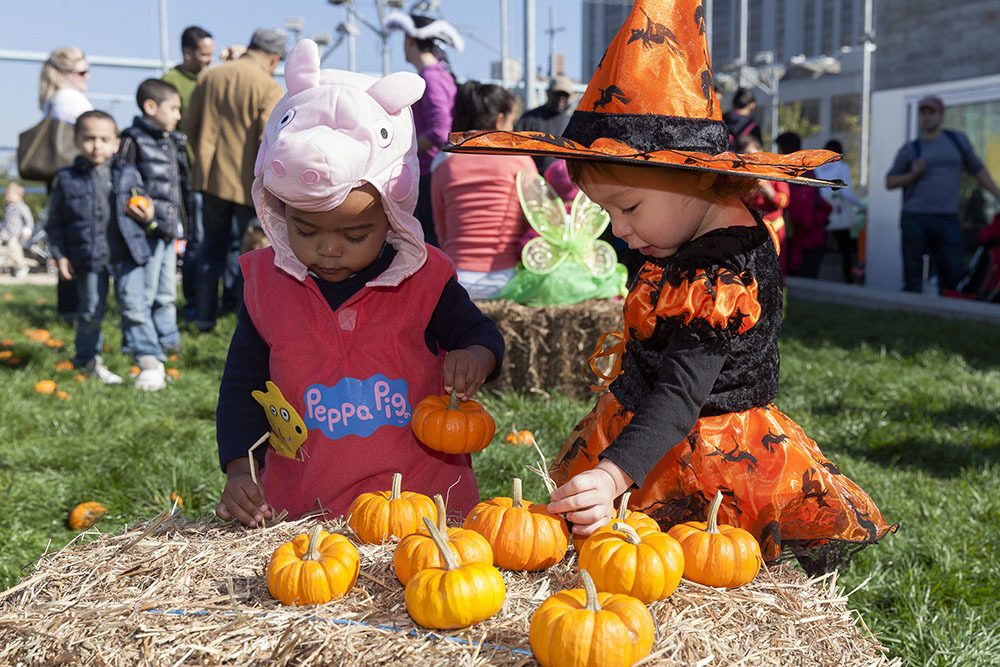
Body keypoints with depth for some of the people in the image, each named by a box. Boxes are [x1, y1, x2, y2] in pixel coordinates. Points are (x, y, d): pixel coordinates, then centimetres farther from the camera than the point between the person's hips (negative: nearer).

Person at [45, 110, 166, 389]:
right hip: (87, 259, 0)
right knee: (91, 311, 12)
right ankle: (89, 359, 31)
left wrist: (147, 216, -8)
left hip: (126, 255, 0)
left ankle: (150, 361, -7)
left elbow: (142, 208, 16)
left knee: (134, 307, -8)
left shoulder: (128, 175, 4)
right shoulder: (66, 180, 1)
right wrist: (60, 255, -2)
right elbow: (55, 223, 6)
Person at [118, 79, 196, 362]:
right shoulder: (133, 140, -10)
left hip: (169, 229, 8)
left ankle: (168, 338, 27)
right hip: (148, 230, -8)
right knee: (144, 292, -2)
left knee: (167, 291, 17)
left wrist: (182, 220, 20)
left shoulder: (173, 141, 16)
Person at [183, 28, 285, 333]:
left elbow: (189, 125, 11)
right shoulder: (269, 88, -13)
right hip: (249, 182, -5)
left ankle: (205, 316, 23)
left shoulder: (208, 77, 6)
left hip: (211, 177, 5)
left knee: (212, 246, 17)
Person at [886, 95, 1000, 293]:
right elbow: (889, 182, 10)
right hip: (915, 218, -1)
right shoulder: (910, 149, 8)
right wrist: (912, 174, -7)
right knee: (913, 274, -1)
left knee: (953, 273, -3)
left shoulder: (958, 139, 13)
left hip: (948, 219, 1)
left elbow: (977, 169, 19)